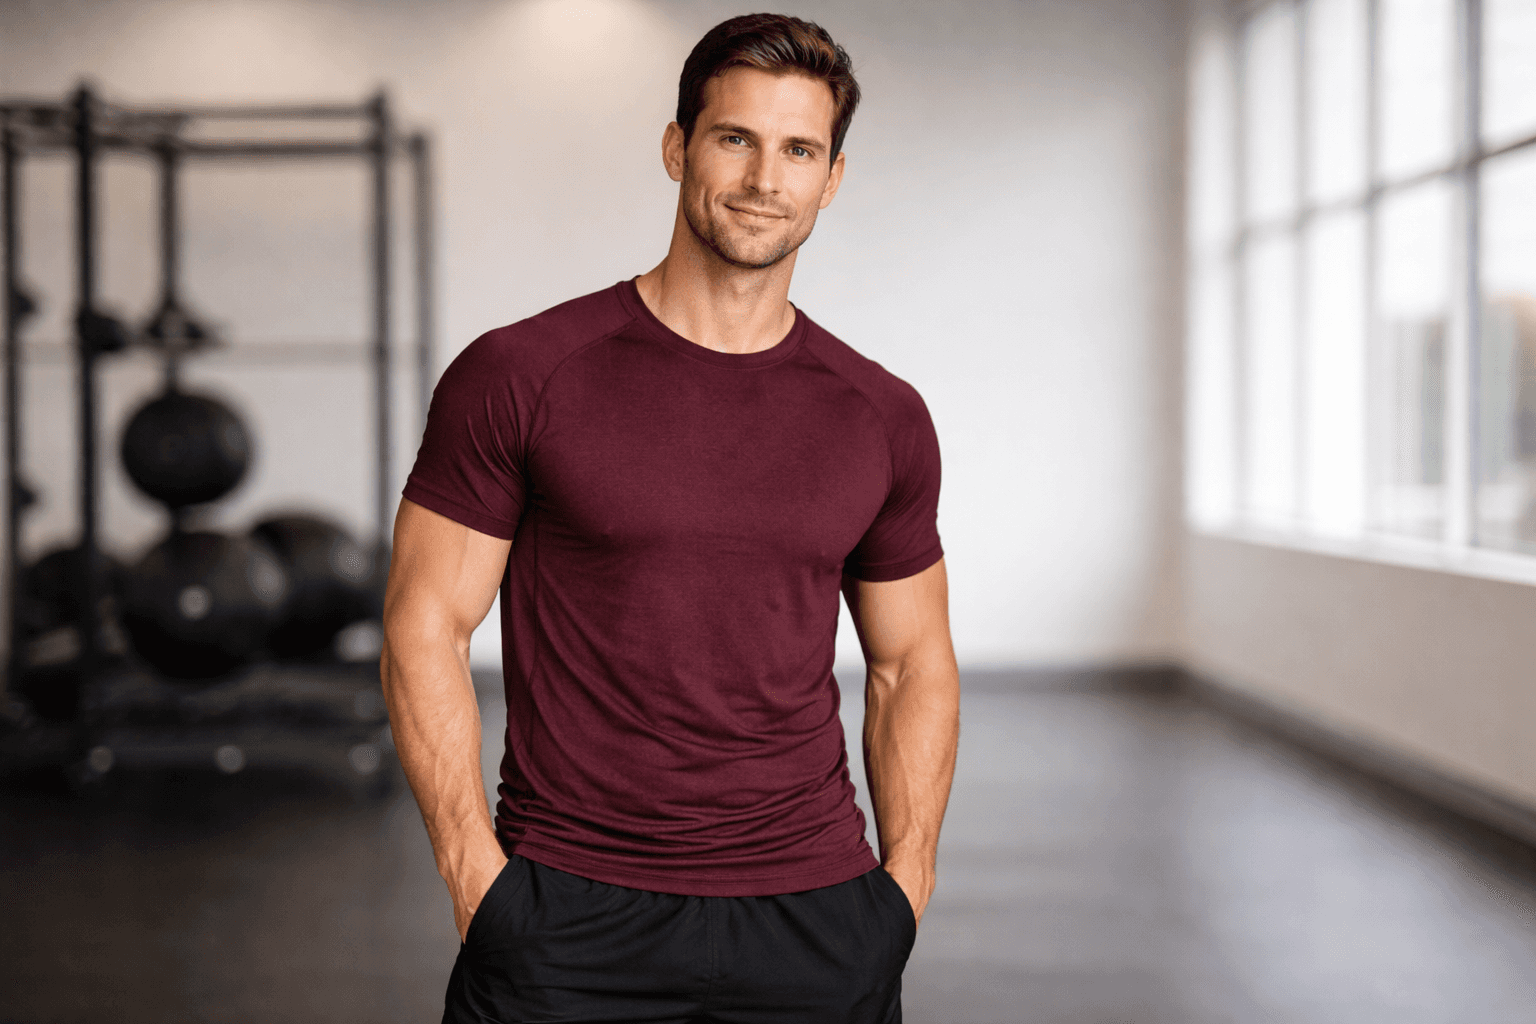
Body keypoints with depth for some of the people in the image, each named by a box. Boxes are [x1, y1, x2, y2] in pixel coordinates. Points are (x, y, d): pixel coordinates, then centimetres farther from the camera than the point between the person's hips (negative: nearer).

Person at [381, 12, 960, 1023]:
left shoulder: (883, 419, 5)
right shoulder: (518, 377, -4)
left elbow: (912, 663, 13)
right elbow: (426, 631, -3)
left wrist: (904, 894, 5)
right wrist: (480, 883, -8)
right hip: (567, 919, -2)